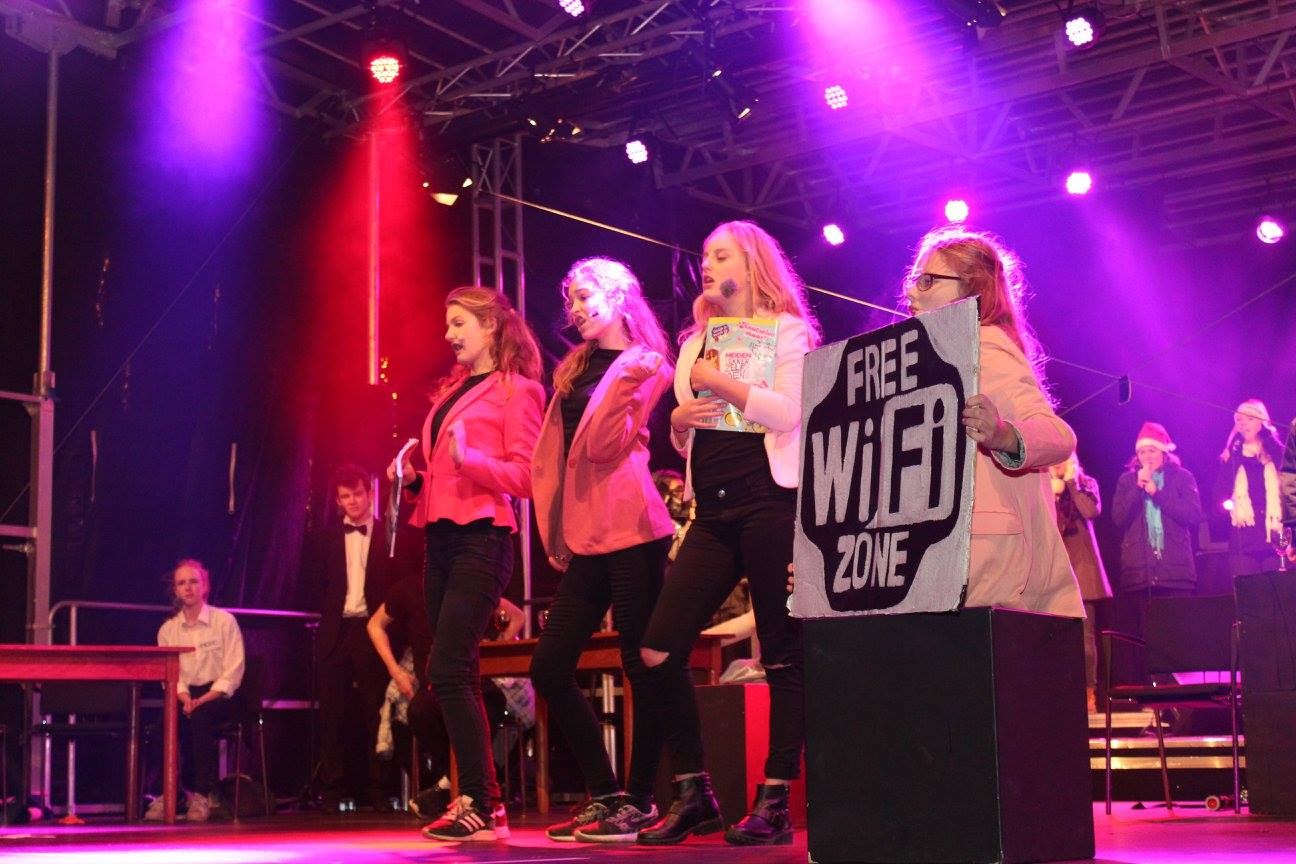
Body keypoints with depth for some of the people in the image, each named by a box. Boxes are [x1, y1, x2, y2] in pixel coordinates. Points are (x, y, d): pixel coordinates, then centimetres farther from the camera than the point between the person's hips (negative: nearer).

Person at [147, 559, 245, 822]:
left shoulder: (224, 621, -1)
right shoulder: (168, 629, 9)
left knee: (201, 716, -36)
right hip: (186, 694, 3)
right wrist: (184, 698, -18)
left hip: (218, 696, -3)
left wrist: (202, 700, -19)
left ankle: (203, 795, -32)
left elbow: (233, 672, -7)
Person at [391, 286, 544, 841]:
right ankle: (477, 801, 11)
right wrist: (416, 479, 8)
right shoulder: (451, 392, 21)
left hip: (481, 539, -8)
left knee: (447, 671, -15)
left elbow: (525, 478, -9)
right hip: (441, 537, 8)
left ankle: (481, 806, -10)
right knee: (458, 676, 6)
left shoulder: (515, 390, -1)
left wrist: (468, 457, -22)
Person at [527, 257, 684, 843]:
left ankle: (637, 801, 7)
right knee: (549, 668, 5)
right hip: (585, 540, 8)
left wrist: (626, 378, -19)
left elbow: (603, 443, -11)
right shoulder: (574, 371, 21)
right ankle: (603, 794, 14)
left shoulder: (646, 366, 1)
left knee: (645, 667, -3)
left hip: (631, 532, -8)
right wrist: (554, 531, 15)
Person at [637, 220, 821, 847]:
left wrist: (717, 381, -10)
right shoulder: (699, 339, 21)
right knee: (657, 651, -4)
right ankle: (694, 795, 6)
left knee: (782, 656, -4)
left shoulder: (786, 329, 4)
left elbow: (787, 411, -12)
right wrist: (680, 420, 4)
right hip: (714, 510, 6)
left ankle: (774, 803, 3)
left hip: (769, 500, -6)